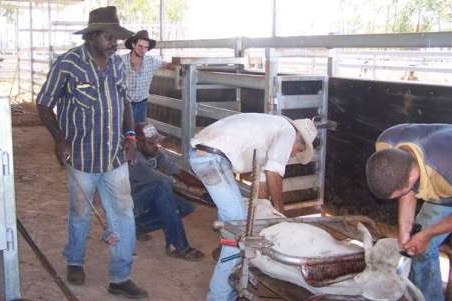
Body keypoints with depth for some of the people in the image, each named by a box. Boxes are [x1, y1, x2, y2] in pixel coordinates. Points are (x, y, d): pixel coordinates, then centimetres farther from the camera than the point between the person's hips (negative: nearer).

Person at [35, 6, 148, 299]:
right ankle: (75, 262, 41)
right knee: (80, 215, 14)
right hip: (83, 158, -4)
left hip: (116, 157, 4)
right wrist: (60, 139, -18)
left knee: (124, 216, 3)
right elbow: (44, 105, -6)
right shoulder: (68, 64, -14)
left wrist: (130, 134, 0)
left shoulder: (117, 63, 1)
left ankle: (121, 278, 16)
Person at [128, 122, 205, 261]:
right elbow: (167, 181, -30)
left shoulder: (155, 153, -3)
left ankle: (139, 226, 5)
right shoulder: (134, 160, -27)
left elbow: (180, 172, -6)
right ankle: (177, 247, -30)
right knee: (162, 187, -34)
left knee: (186, 206, -8)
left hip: (146, 201, 8)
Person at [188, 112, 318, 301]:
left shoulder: (270, 130, 30)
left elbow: (262, 176, 32)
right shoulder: (288, 131, 3)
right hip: (212, 158, -10)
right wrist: (279, 208, 7)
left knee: (230, 216, 27)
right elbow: (273, 174, -8)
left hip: (199, 153, 11)